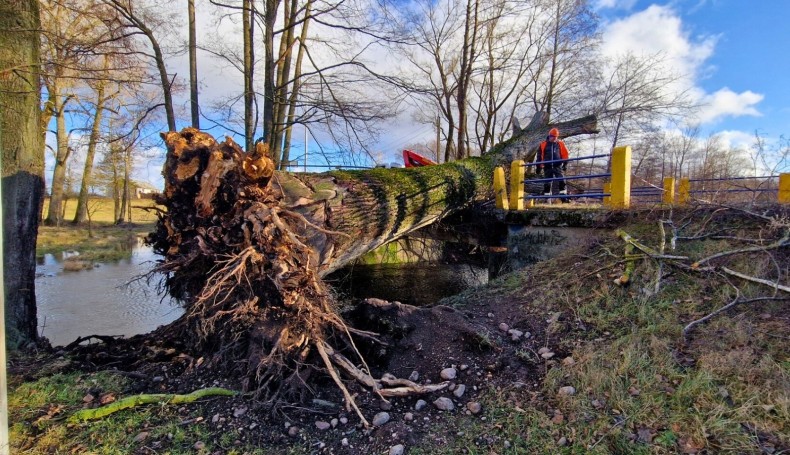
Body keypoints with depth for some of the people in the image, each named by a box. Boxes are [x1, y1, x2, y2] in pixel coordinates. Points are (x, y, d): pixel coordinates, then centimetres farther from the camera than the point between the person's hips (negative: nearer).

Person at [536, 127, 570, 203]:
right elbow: (539, 156, 8)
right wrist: (539, 167, 7)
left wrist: (565, 164, 2)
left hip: (558, 166, 0)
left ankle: (563, 197, -7)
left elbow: (565, 155, 10)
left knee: (561, 181, -11)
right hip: (547, 167, 0)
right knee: (547, 184, 4)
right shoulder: (543, 144, 3)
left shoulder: (561, 144, 5)